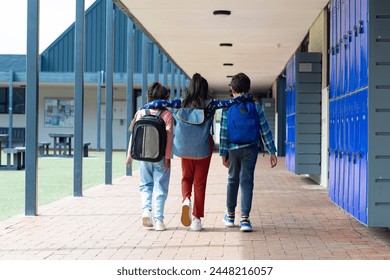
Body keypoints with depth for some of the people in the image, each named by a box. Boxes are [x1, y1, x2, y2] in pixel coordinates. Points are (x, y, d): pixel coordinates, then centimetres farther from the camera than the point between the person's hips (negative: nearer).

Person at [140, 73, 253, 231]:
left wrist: (143, 107, 10)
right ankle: (197, 218, 6)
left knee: (186, 178, 18)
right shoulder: (210, 104, -4)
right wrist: (249, 97, 9)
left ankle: (186, 199, -13)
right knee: (200, 181, 6)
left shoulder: (183, 103, -1)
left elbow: (161, 103, -6)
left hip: (186, 145, 1)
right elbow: (232, 102, -7)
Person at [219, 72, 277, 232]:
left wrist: (223, 153, -1)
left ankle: (230, 216, 28)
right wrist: (272, 152, 3)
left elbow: (224, 132, -4)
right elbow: (265, 130, 1)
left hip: (233, 149, 1)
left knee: (233, 180, 16)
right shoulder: (255, 106, 2)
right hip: (250, 148, 0)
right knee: (247, 181, -1)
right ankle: (244, 219, -11)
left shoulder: (227, 107, -1)